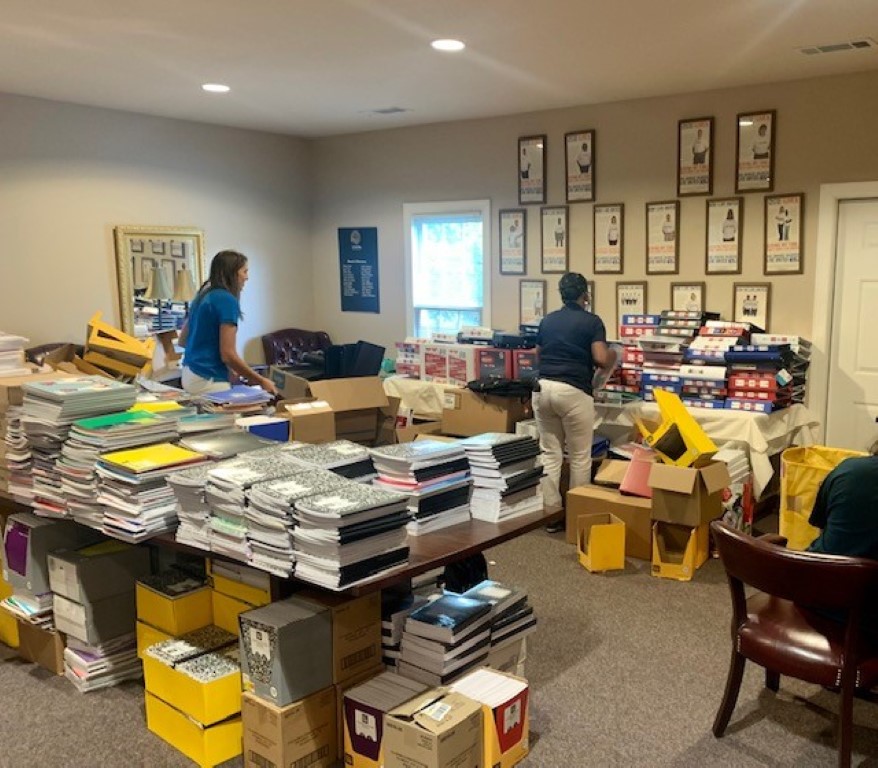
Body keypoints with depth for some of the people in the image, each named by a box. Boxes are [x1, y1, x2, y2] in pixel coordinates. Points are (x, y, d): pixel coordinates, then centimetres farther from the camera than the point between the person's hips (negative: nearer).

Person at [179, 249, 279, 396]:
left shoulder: (203, 296, 12)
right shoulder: (227, 300, -15)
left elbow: (183, 339, 20)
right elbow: (228, 355, -20)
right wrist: (261, 381, -12)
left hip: (190, 374, 10)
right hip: (209, 380, -10)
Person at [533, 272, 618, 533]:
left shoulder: (547, 320, 14)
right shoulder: (592, 321, -1)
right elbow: (601, 358, -12)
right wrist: (613, 355, 9)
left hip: (543, 388, 5)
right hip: (573, 392, -5)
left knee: (549, 453, 10)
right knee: (580, 457, 7)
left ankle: (551, 513, 12)